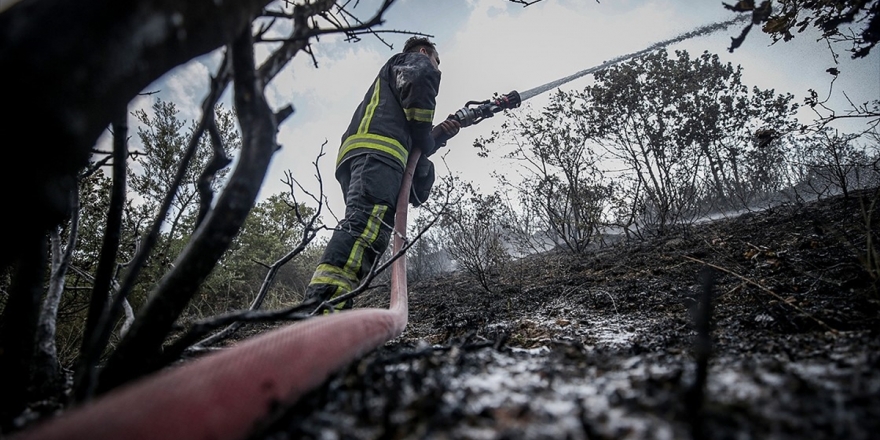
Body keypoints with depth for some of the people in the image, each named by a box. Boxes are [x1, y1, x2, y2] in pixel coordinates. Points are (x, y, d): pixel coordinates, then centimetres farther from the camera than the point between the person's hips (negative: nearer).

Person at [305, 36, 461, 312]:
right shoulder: (415, 60, 23)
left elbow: (414, 145, 35)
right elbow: (418, 84, -6)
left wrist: (438, 135, 24)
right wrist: (425, 138, 4)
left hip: (356, 154, 10)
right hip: (377, 151, -9)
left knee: (366, 230, -3)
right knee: (368, 225, -29)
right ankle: (324, 306, -46)